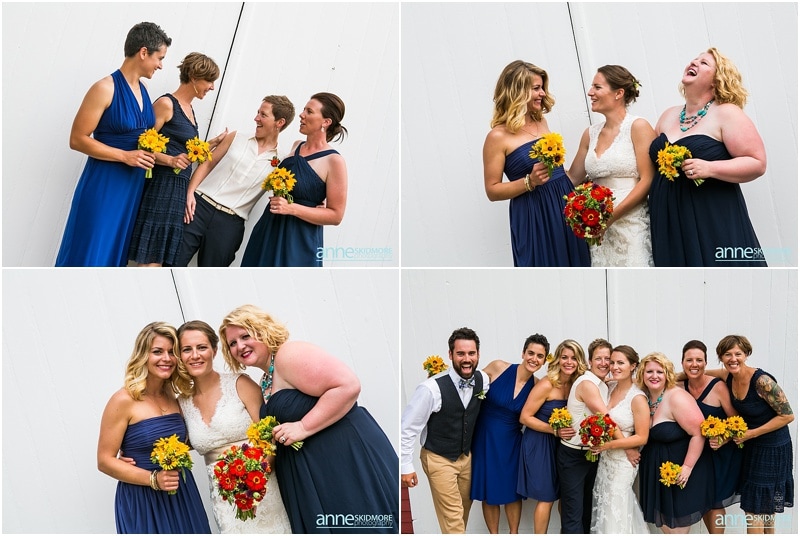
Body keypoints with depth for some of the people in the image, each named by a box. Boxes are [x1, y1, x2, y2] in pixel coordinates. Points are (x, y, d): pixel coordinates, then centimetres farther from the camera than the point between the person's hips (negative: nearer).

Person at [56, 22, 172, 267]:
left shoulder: (143, 90, 9)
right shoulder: (105, 88, -13)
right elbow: (77, 139, -14)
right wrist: (125, 156, -19)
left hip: (133, 185, 7)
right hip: (104, 184, -7)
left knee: (113, 255, 12)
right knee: (88, 254, -2)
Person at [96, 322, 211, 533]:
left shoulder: (174, 399, 6)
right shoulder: (124, 400, -11)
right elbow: (105, 461, -11)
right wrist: (153, 479, -21)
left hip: (182, 496, 6)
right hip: (142, 501, -5)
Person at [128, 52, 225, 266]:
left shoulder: (189, 109, 18)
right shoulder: (166, 104, -8)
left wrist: (213, 143, 14)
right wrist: (170, 160, -25)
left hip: (180, 191, 9)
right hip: (161, 188, -9)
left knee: (167, 260, 6)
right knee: (151, 262, -9)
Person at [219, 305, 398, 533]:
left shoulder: (290, 354, -11)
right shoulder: (266, 382, 17)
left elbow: (348, 386, -22)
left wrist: (304, 427, -20)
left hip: (346, 456, -9)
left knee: (358, 526, -7)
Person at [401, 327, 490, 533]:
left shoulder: (483, 380, -11)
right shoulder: (431, 388, -28)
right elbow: (407, 428, -19)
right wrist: (406, 466, -14)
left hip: (467, 456, 6)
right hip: (439, 460, -6)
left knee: (465, 508, 19)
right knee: (453, 516, -3)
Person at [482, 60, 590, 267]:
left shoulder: (541, 122, 9)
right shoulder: (498, 136, -10)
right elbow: (492, 191, -10)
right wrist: (530, 182, -20)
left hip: (565, 207, 6)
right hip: (533, 218, -6)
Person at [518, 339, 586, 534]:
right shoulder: (547, 384, -19)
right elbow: (525, 417, -18)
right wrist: (555, 430, -23)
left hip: (560, 444, 6)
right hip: (540, 443, -6)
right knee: (547, 497, 0)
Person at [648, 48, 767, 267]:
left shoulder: (727, 113, -5)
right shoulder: (668, 116, 14)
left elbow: (757, 163, -10)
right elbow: (653, 161, 22)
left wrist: (709, 168, -21)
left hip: (713, 221, -5)